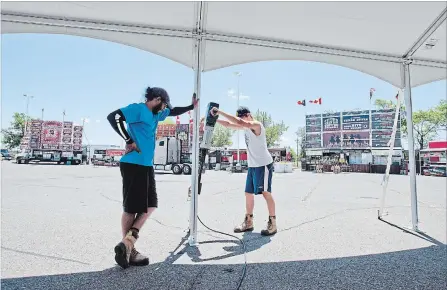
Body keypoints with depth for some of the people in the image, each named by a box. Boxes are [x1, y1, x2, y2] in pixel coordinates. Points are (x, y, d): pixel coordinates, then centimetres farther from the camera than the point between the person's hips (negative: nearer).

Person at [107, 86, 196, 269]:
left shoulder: (156, 114, 19)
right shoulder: (138, 109, -7)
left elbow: (174, 112, 36)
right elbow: (113, 117, -19)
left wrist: (192, 106, 30)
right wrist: (129, 141, -19)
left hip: (147, 165, 10)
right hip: (133, 165, -10)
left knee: (150, 206, 10)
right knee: (132, 208, -3)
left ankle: (127, 243, 15)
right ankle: (129, 248, 8)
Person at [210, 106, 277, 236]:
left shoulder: (256, 125, -15)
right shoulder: (246, 127, 12)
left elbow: (238, 122, -30)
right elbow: (229, 124, 11)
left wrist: (220, 112, -29)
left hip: (263, 164, -9)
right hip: (252, 165, 9)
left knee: (266, 192, -5)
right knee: (248, 193, 10)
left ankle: (272, 224, 4)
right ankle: (248, 222, 20)